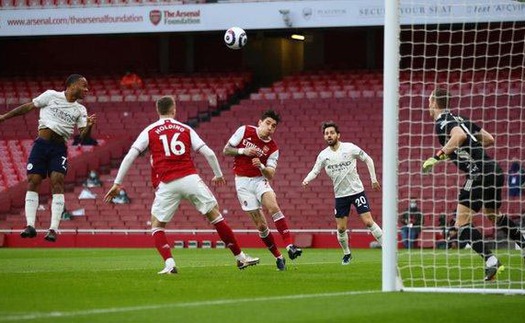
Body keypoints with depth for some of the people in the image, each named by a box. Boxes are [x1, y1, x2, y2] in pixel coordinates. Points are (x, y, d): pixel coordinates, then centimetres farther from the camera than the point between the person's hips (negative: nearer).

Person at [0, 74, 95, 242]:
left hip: (60, 148, 1)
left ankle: (53, 229, -18)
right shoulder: (52, 96, 5)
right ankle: (30, 225, -6)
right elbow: (28, 107, 9)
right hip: (42, 144, -1)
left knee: (57, 182, -15)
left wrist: (89, 126, -15)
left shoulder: (80, 110, 12)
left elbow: (82, 136, 6)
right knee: (33, 181, -8)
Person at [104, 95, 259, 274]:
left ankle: (169, 264, -9)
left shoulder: (149, 131, 11)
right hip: (190, 178, 1)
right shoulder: (186, 129, 15)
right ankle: (240, 257, 15)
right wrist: (218, 175, 27)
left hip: (166, 184, -1)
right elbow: (209, 153, 11)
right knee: (215, 216, 12)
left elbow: (129, 157, 4)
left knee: (157, 226, 13)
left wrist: (117, 183, 7)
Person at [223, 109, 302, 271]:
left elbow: (270, 175, -5)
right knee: (261, 224, -4)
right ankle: (278, 258, 7)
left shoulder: (273, 148, -1)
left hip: (260, 180, 1)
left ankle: (290, 246, -36)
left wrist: (261, 166, -25)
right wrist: (243, 151, -16)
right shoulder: (244, 131, -4)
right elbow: (226, 150, 0)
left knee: (273, 207, -29)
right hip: (243, 182, -1)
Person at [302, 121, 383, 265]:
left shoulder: (350, 148, -10)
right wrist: (307, 180, -23)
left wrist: (373, 179, 1)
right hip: (340, 195, 3)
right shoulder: (323, 155, -3)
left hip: (357, 191, -3)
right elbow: (315, 171, -1)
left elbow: (368, 160, 2)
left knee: (368, 222, -11)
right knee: (341, 228, 2)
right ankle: (347, 253, 24)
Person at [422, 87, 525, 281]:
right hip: (495, 171, 9)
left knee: (462, 224, -7)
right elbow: (489, 139, 21)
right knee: (495, 215, 32)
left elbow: (460, 135, -28)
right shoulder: (460, 120, 19)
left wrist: (439, 156, -21)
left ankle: (491, 261, -20)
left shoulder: (442, 123, -6)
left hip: (480, 174, -9)